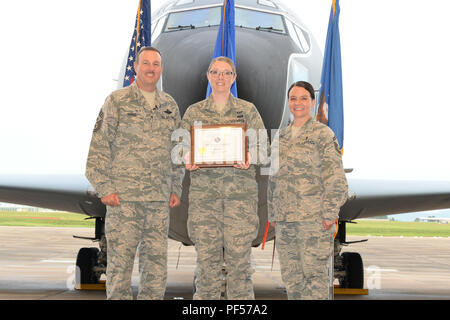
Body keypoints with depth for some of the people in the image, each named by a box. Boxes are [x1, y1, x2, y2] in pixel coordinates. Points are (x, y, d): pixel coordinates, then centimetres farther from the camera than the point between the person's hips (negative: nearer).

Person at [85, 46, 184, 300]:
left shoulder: (170, 106, 14)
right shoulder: (117, 101, 1)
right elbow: (99, 147, -2)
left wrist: (176, 188, 11)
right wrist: (104, 188, -9)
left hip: (160, 198, 4)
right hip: (123, 197, -4)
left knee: (157, 262, 7)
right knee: (120, 262, -2)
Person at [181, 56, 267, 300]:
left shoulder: (248, 110, 10)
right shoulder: (194, 112, 13)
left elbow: (261, 145, 7)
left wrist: (249, 159, -14)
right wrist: (188, 161, -9)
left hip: (240, 188, -1)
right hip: (203, 188, 1)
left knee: (238, 253, -4)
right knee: (206, 254, -1)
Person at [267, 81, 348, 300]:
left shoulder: (323, 134, -1)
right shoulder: (281, 136, 16)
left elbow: (335, 177, -6)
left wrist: (330, 214, -13)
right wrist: (272, 214, 15)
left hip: (314, 217, -6)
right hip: (284, 219, 6)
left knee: (315, 273, -6)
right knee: (290, 276, 8)